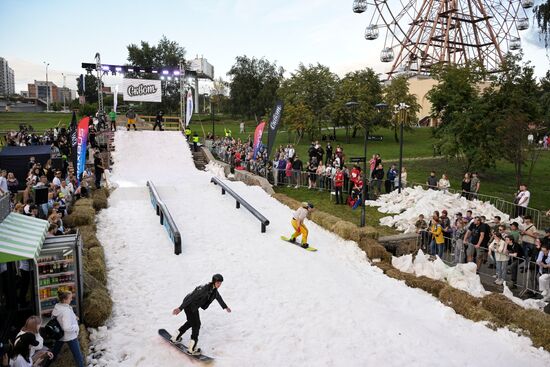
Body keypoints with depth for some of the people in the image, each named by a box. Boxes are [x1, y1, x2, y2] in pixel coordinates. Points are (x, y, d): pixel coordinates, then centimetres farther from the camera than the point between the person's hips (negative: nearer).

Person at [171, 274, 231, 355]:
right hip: (189, 305, -9)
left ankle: (176, 337, 40)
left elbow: (218, 297, 18)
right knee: (196, 325, -4)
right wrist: (180, 308, -35)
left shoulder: (214, 289, -3)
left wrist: (225, 307, 32)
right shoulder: (205, 288, -30)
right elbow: (192, 297, -33)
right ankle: (192, 349, 6)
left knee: (191, 322, 25)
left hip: (194, 307, 9)